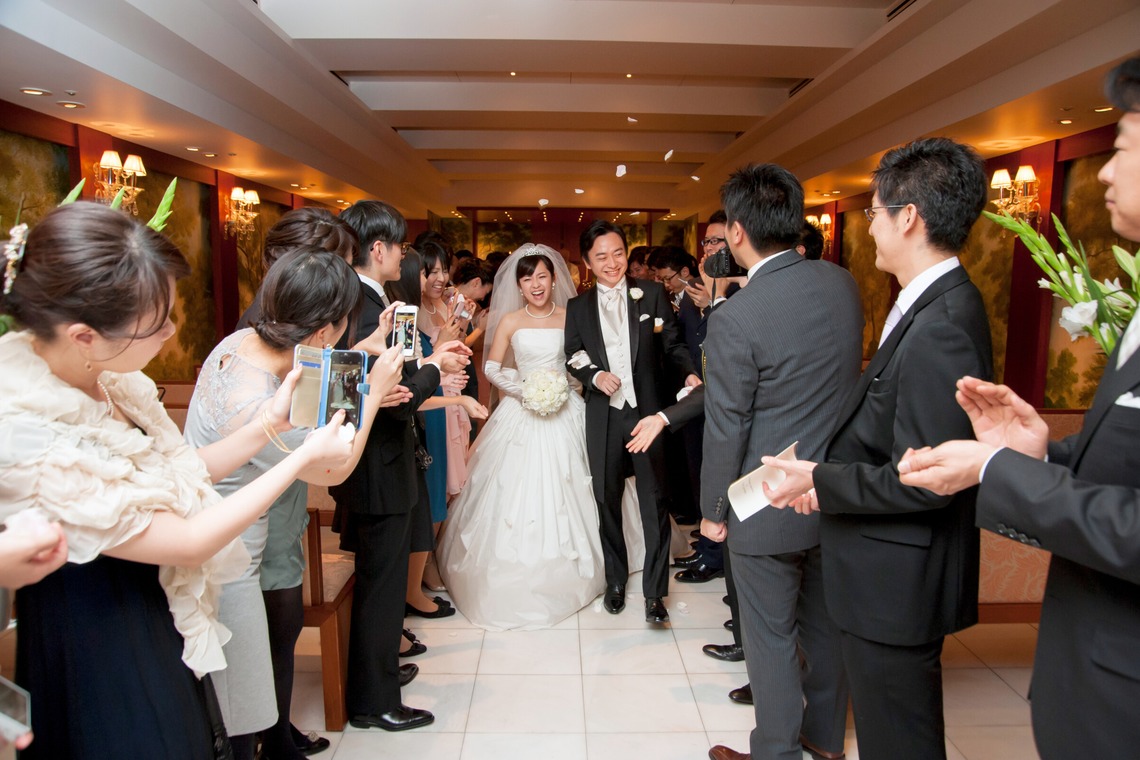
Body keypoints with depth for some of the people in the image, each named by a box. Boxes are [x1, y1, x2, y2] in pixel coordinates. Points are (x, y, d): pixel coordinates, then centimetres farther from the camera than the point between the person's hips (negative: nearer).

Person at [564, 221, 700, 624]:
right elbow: (572, 357, 6)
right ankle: (615, 579, 34)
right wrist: (595, 375, -14)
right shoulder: (578, 306, 7)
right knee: (607, 500, 14)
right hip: (603, 415, 2)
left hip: (647, 410, -2)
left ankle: (654, 591, 14)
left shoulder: (652, 294, 2)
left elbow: (672, 344, 2)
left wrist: (689, 373, -16)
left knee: (654, 502, 2)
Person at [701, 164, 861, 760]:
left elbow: (725, 431, -17)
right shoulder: (843, 285, -4)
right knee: (826, 621, 23)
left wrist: (713, 510, -5)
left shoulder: (734, 319, -24)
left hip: (769, 509, -7)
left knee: (770, 638, 12)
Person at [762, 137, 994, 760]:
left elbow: (921, 481, -26)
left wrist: (823, 482, -16)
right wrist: (831, 477, 2)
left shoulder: (940, 327, -26)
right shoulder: (937, 303, 5)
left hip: (896, 585, -9)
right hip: (894, 573, 9)